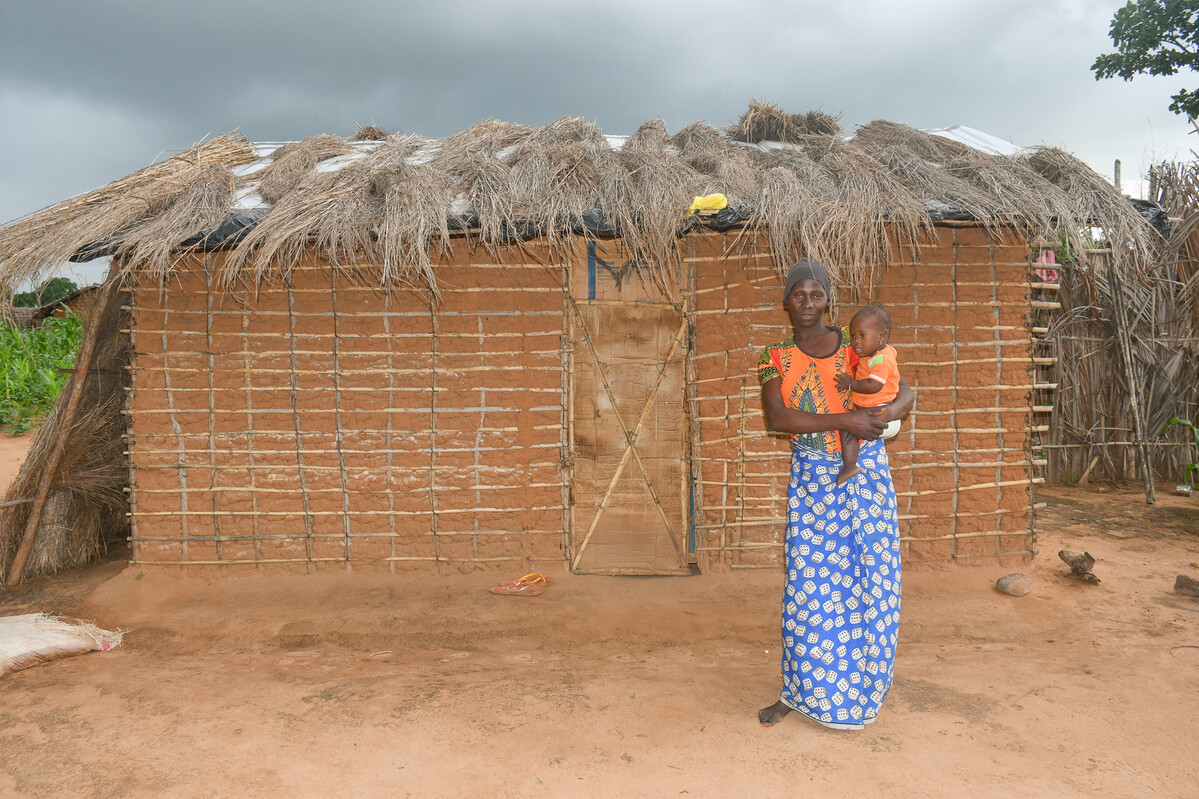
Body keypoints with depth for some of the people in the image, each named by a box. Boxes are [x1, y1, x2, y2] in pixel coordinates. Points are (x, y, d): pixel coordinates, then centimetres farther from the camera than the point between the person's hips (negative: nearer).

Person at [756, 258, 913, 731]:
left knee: (868, 579, 4)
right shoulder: (776, 359, 4)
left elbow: (905, 393, 5)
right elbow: (774, 418, -12)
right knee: (808, 582, 1)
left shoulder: (855, 346, 5)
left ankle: (855, 692, 24)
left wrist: (891, 412, -19)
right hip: (810, 479, 0)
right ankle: (798, 691, 17)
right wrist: (842, 421, -20)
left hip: (866, 472, 1)